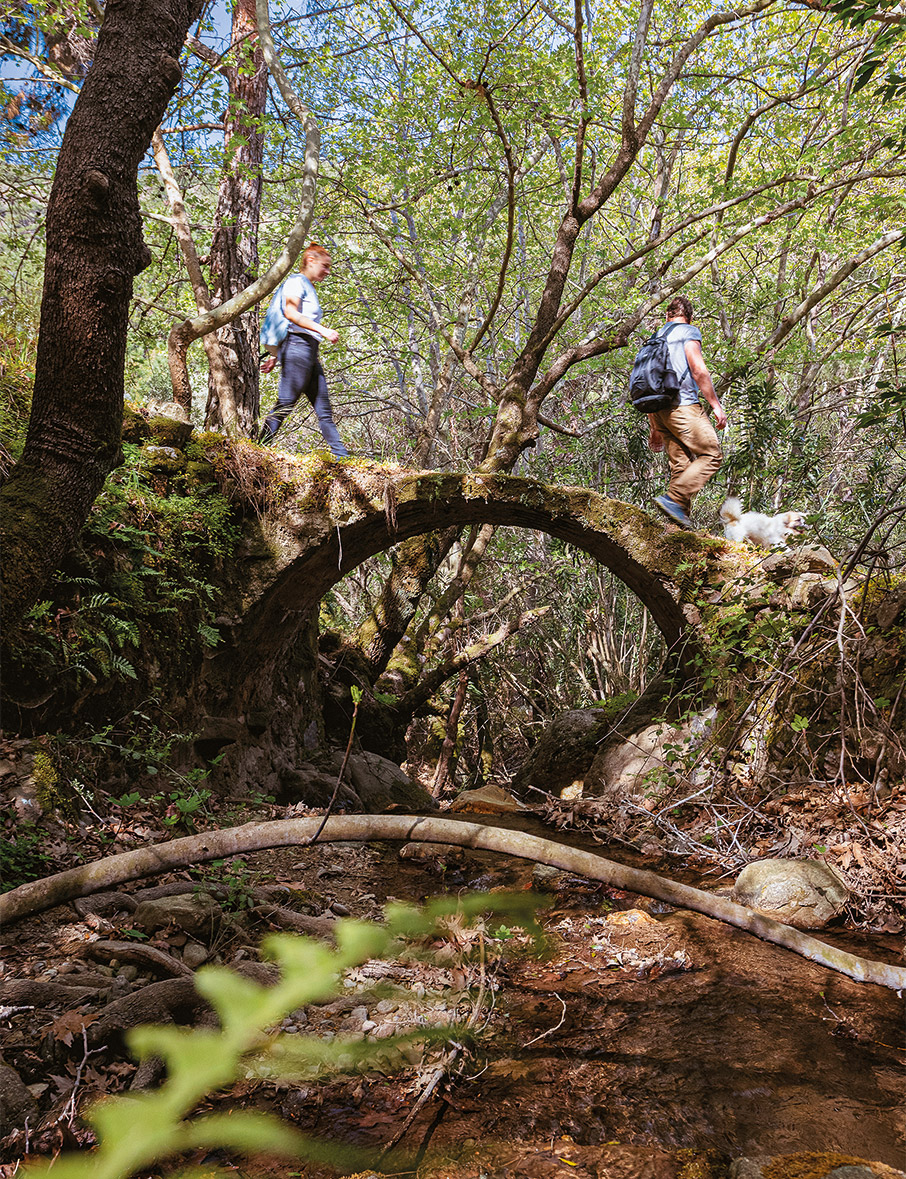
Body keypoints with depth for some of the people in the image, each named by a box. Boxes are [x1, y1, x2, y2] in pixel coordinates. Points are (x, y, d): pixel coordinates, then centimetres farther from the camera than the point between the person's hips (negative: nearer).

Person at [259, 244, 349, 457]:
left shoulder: (309, 288, 27)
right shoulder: (297, 281, -1)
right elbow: (290, 313, -18)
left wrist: (276, 356, 24)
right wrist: (322, 330, -24)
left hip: (310, 352, 9)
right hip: (297, 346, -9)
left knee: (324, 410, 4)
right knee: (284, 405, -10)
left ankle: (341, 456, 3)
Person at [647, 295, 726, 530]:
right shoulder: (688, 332, 4)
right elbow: (698, 370, -10)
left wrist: (654, 429, 26)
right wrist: (716, 405, -8)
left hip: (658, 410, 8)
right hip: (682, 404, -8)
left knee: (680, 465, 5)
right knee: (711, 455, -8)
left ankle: (681, 519, -4)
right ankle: (674, 499, -22)